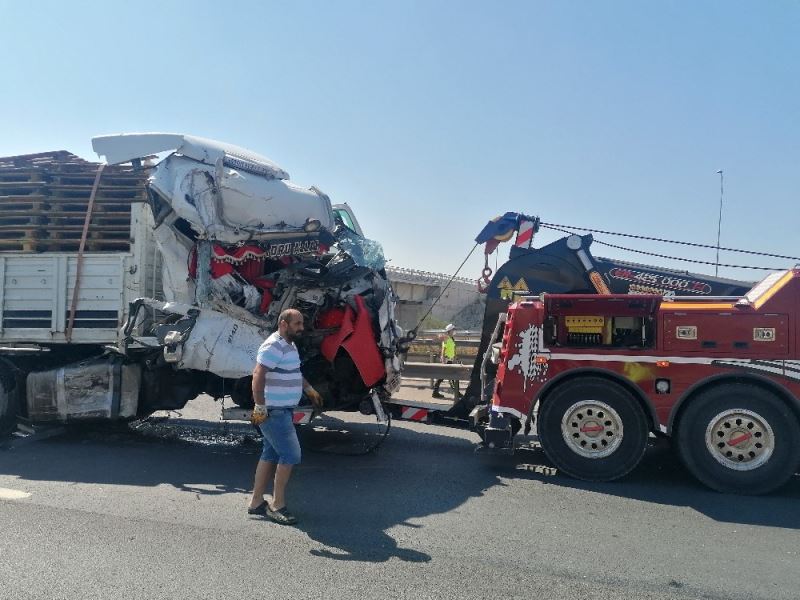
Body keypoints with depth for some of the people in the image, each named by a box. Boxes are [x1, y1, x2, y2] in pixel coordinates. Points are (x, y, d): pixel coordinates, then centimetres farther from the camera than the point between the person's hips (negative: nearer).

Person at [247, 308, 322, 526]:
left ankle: (256, 503, 21)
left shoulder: (289, 345, 14)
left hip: (283, 411, 10)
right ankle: (277, 505, 2)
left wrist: (310, 391, 31)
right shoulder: (274, 346, -18)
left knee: (270, 455, 13)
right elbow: (258, 376, -26)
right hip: (274, 412, -10)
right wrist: (260, 408, -27)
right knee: (290, 455, -8)